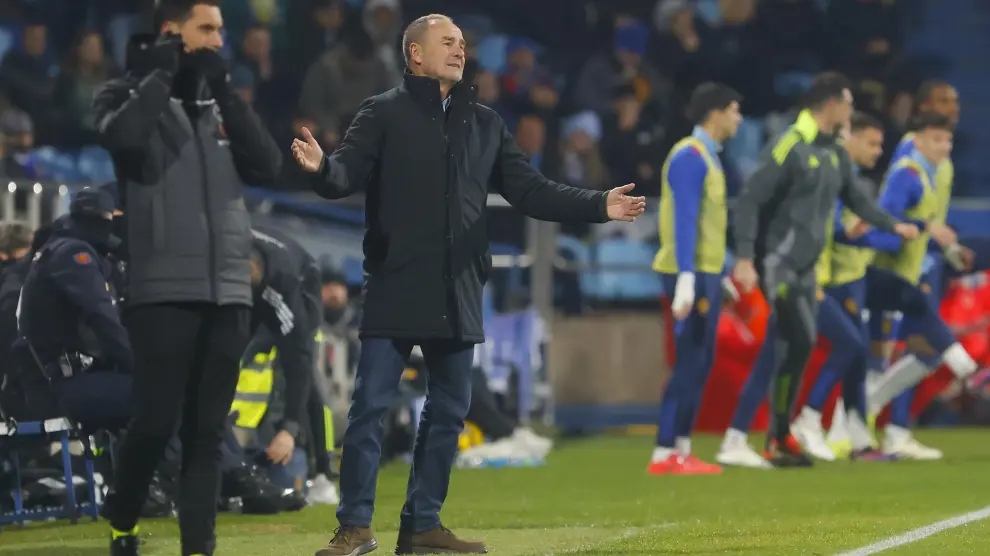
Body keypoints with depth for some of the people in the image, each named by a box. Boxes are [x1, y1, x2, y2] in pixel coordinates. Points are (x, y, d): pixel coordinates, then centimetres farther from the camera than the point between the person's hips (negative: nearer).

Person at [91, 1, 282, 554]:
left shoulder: (218, 104, 17)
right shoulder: (129, 95, 3)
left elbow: (268, 167, 3)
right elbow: (123, 137, -21)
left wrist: (225, 92, -1)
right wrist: (159, 75, -8)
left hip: (228, 291, 5)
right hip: (164, 288, -5)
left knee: (207, 429, 3)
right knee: (158, 422, -8)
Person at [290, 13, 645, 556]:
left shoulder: (485, 124, 15)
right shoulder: (384, 114, 1)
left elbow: (530, 190, 15)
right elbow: (349, 173, -11)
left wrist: (598, 205, 5)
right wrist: (323, 167, -35)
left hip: (457, 290, 5)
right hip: (395, 287, -5)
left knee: (448, 410, 8)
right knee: (371, 404, -7)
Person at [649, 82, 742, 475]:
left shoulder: (707, 156, 18)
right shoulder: (690, 156, -13)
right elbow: (684, 219, -20)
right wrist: (686, 278, -27)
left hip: (707, 271, 10)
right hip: (693, 273, -10)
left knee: (700, 364, 10)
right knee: (689, 363, -10)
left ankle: (682, 450, 13)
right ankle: (664, 454, -10)